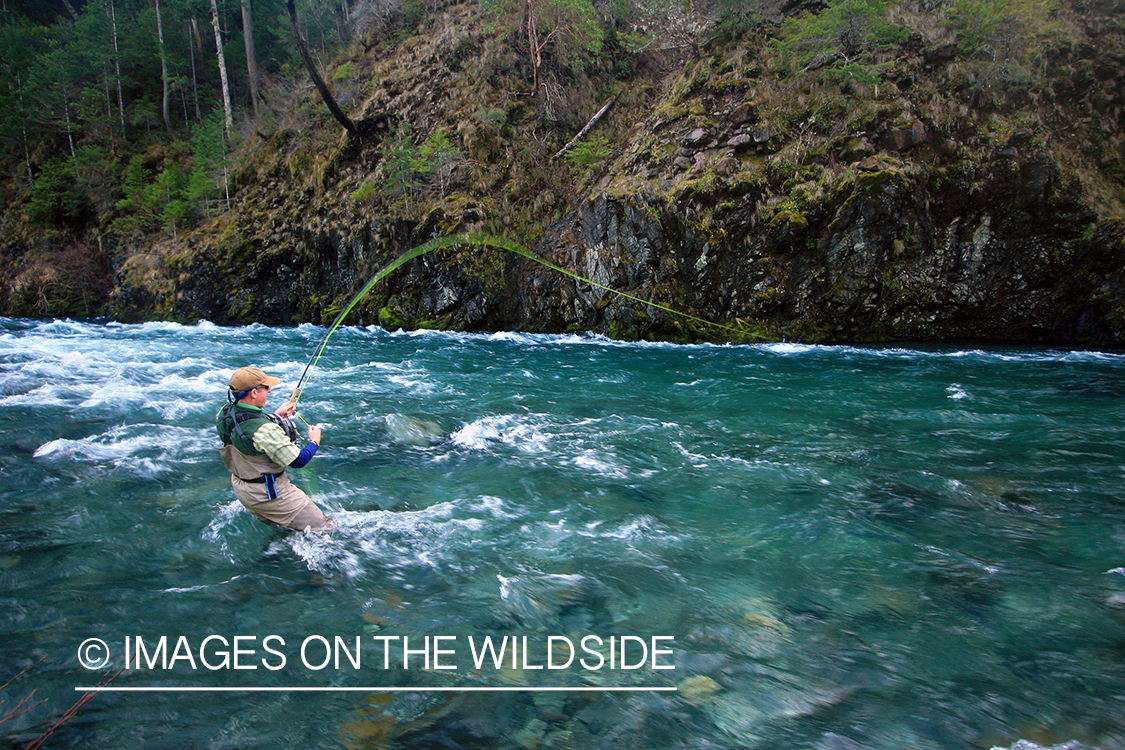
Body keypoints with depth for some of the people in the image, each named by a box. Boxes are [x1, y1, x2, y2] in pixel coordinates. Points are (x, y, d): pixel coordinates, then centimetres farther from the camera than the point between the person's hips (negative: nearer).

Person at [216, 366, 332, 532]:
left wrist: (276, 415, 16)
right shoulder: (265, 431, -33)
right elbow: (298, 461, -22)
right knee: (323, 528, -3)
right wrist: (314, 442, -4)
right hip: (269, 493, -9)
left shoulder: (225, 413, -8)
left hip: (239, 487, 9)